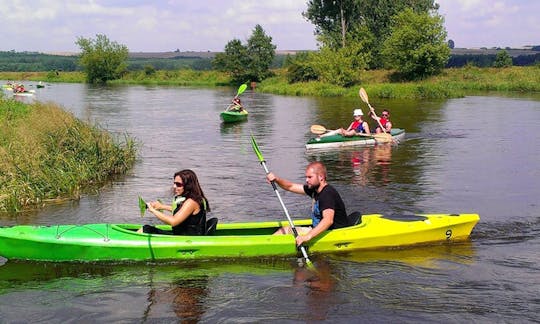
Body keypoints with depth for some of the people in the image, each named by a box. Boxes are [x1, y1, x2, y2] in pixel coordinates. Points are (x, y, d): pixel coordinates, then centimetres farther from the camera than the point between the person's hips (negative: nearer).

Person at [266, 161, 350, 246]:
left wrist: (307, 237, -47)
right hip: (319, 230, 10)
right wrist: (276, 179, -8)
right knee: (285, 229, 10)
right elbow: (291, 187, 12)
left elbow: (328, 220, -38)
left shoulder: (328, 194, -24)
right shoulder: (314, 189, 7)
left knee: (288, 230, -14)